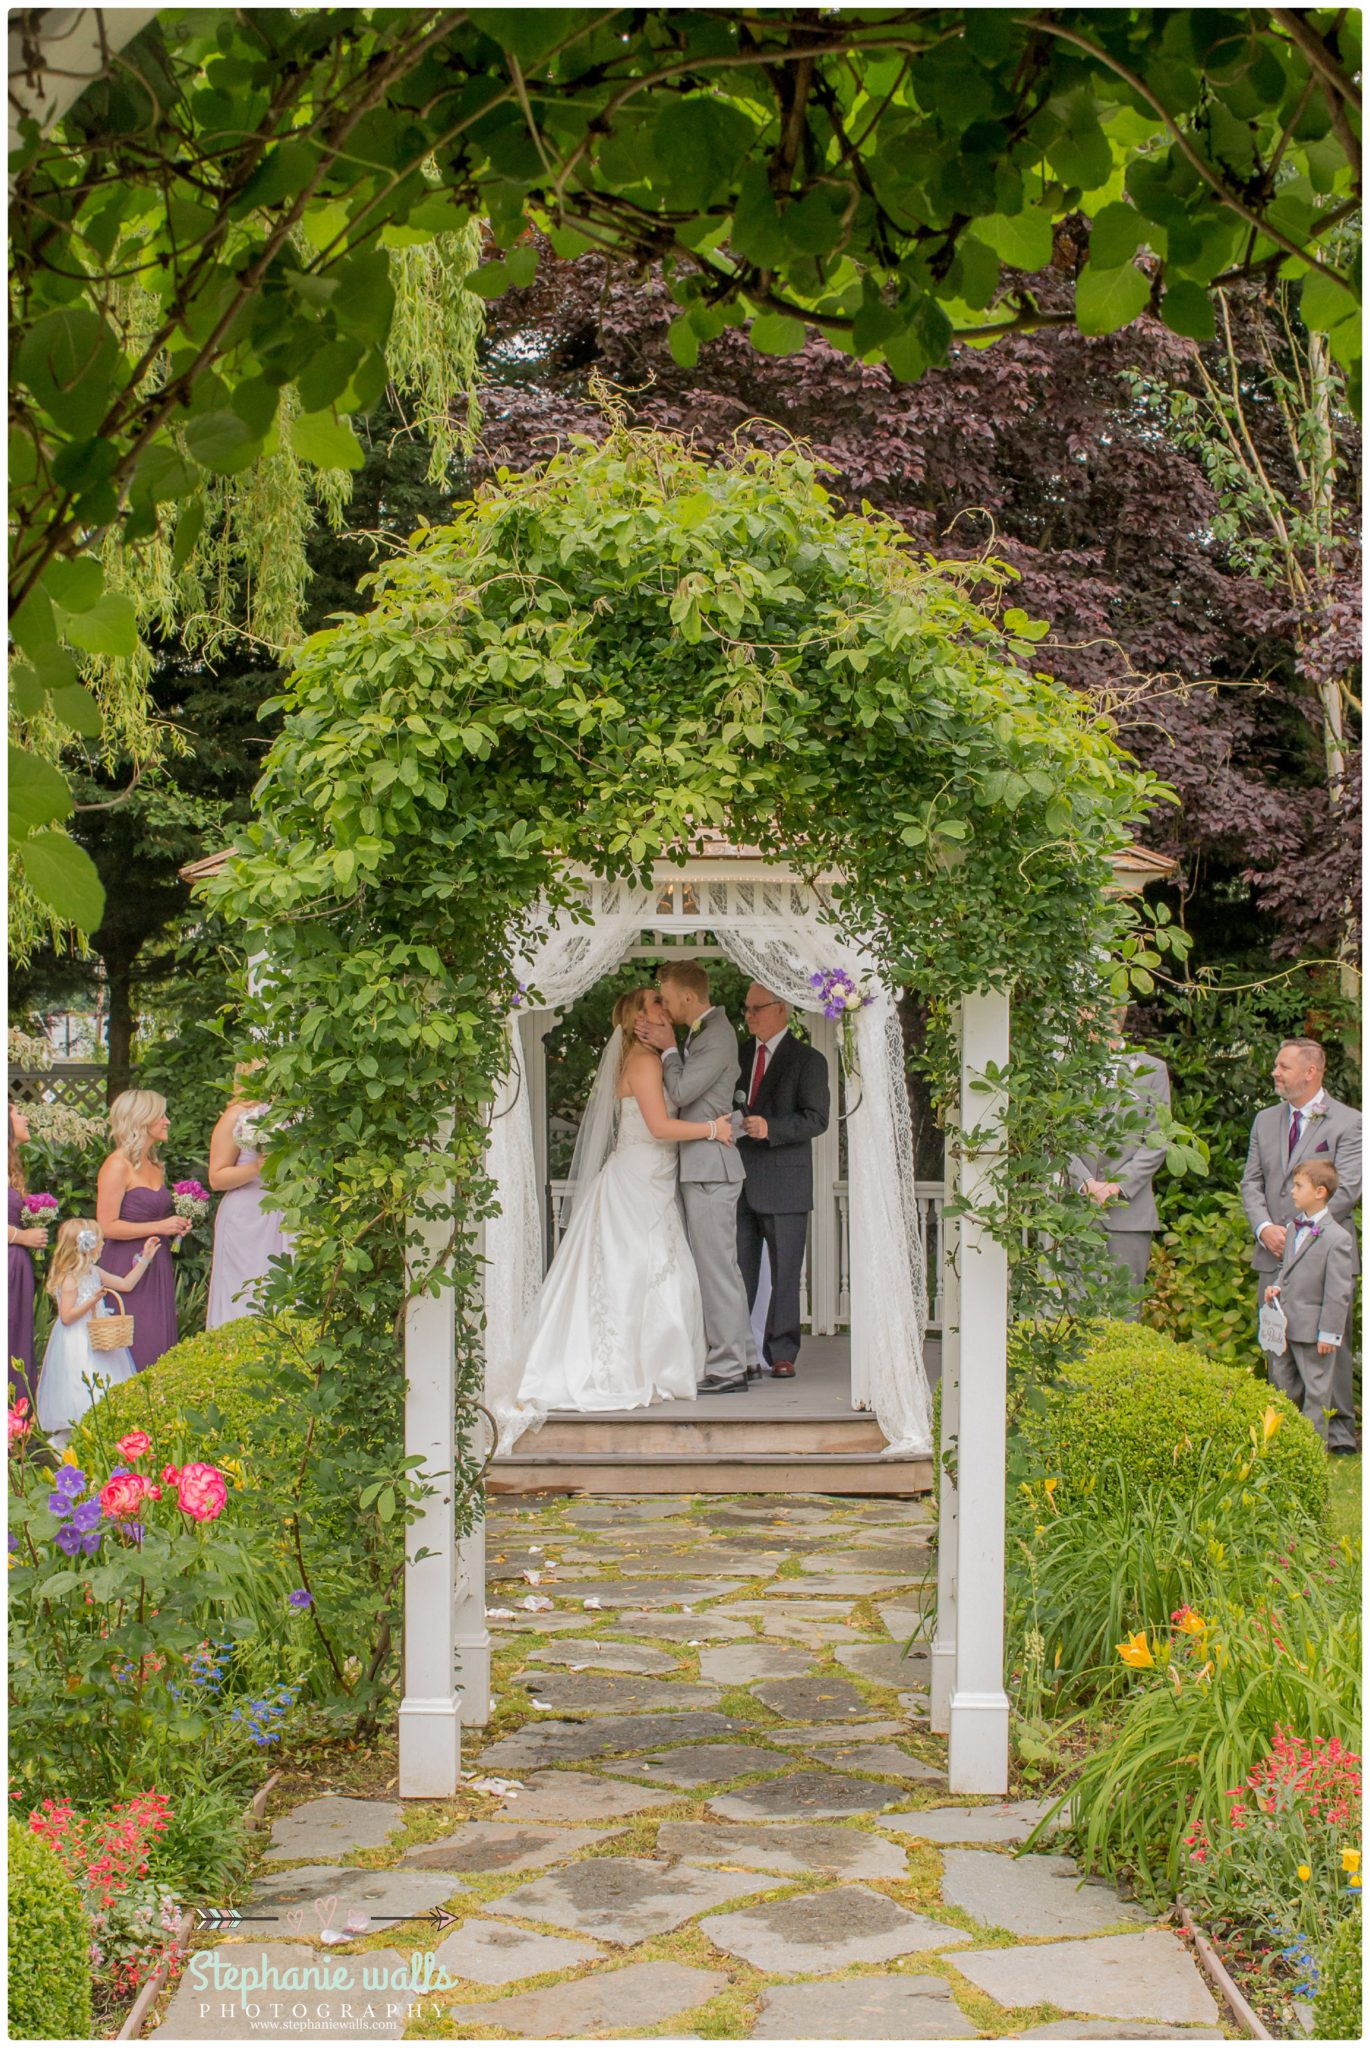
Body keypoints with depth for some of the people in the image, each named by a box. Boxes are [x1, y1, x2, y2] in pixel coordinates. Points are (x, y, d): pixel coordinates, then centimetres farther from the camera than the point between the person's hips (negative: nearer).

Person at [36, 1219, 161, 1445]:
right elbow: (66, 1317, -19)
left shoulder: (94, 1272, 10)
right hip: (77, 1347, -9)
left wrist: (145, 1258, 19)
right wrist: (92, 1301, -26)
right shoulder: (70, 1279, -16)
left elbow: (126, 1284, 19)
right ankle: (67, 1439, -2)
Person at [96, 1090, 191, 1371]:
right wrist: (160, 1227, -16)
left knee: (160, 1344, 5)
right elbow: (107, 1226, -16)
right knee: (135, 1347, -9)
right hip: (127, 1265, -8)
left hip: (156, 1264, 8)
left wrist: (176, 1226, 10)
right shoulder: (118, 1165, -10)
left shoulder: (155, 1166, 15)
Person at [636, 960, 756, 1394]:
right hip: (700, 1168, 10)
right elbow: (681, 1092, 15)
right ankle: (735, 1356, 19)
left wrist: (668, 1048, -4)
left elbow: (680, 1093, -17)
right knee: (714, 1267, 13)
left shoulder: (716, 1036, -14)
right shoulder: (702, 1033, 17)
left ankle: (728, 1369, -2)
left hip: (710, 1167, -10)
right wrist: (663, 1045, 4)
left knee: (716, 1268, -6)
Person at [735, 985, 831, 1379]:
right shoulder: (739, 1055, 17)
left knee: (784, 1275, 0)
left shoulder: (807, 1060, 0)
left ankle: (782, 1354, 8)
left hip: (784, 1183, -5)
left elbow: (816, 1119, -10)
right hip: (739, 1182, 5)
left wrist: (770, 1128, -23)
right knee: (738, 1272, 3)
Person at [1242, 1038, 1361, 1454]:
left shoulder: (1347, 1122, -2)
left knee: (1329, 1345, -3)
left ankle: (1339, 1432, 3)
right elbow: (1251, 1182, 13)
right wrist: (1265, 1228, -5)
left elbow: (1347, 1190, -9)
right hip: (1274, 1255, 5)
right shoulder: (1265, 1120, 16)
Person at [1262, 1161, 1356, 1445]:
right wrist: (1278, 1287, 1)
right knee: (1283, 1383, 17)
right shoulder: (1294, 1228, 7)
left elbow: (1338, 1292, -16)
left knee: (1315, 1387, 4)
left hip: (1311, 1328, -8)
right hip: (1284, 1324, 8)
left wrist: (1329, 1333, -16)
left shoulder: (1337, 1238, -17)